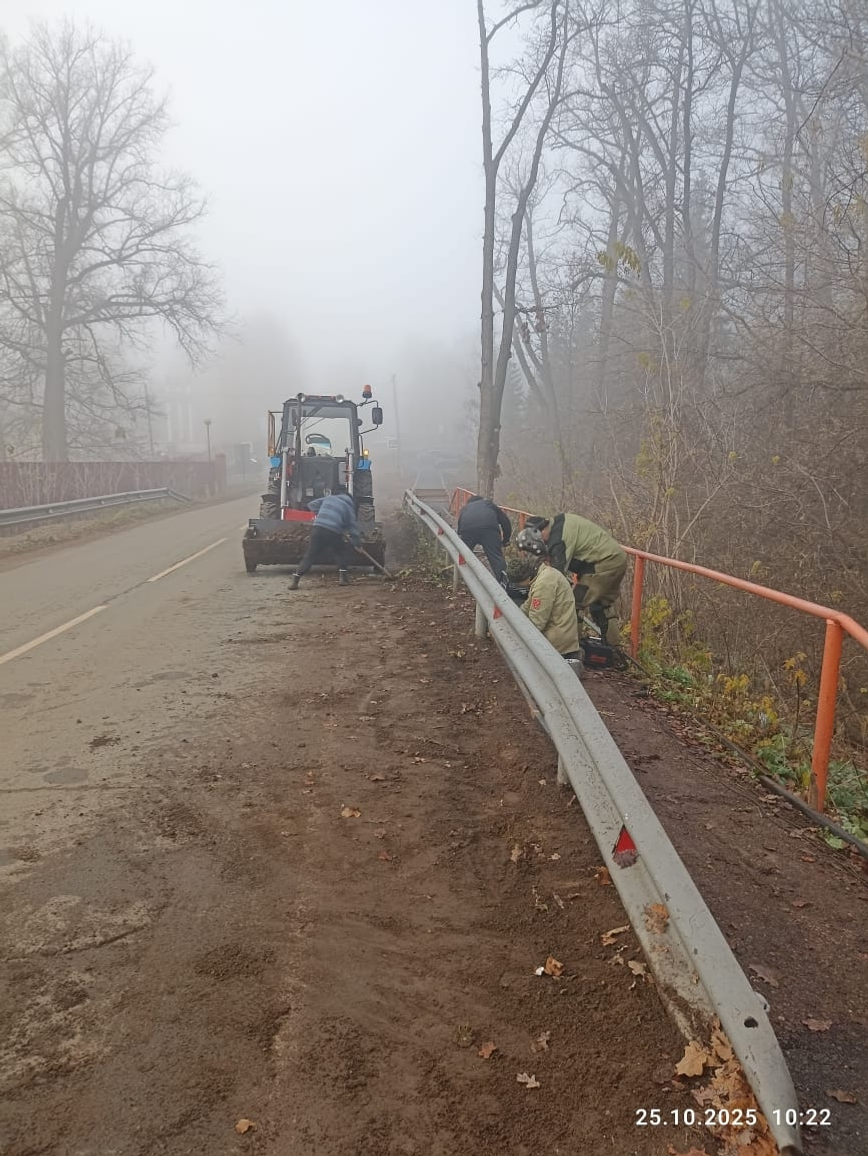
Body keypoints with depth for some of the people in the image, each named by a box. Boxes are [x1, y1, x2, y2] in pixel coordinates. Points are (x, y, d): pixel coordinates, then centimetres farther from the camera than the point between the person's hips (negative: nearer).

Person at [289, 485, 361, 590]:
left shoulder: (328, 498, 21)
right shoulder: (349, 506, 14)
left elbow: (311, 505, 24)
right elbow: (353, 526, 12)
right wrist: (357, 543, 18)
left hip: (318, 528, 2)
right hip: (334, 532, -2)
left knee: (309, 555, 4)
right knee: (340, 553, 23)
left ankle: (295, 579, -3)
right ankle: (343, 577, 14)